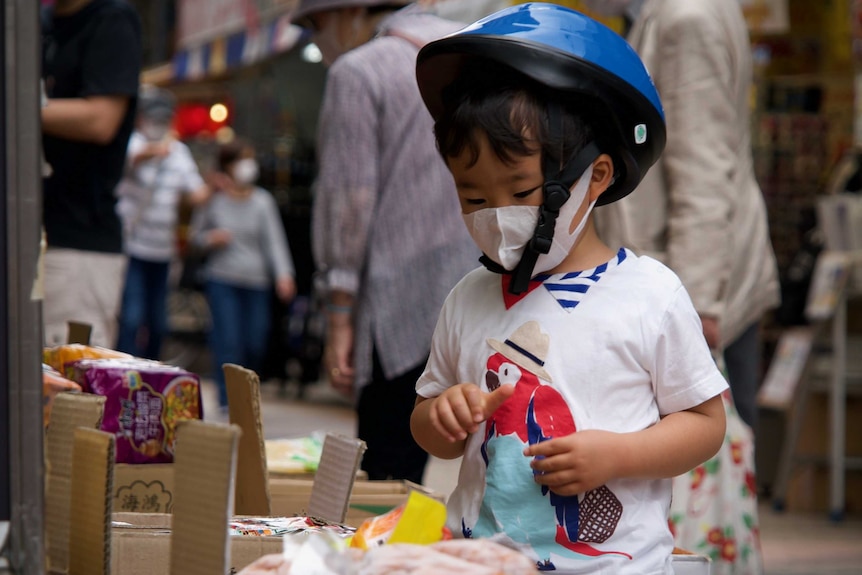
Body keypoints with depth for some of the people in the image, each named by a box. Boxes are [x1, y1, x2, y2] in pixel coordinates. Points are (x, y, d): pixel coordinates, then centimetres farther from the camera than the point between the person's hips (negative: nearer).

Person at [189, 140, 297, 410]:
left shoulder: (262, 201, 2)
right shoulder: (213, 200, 0)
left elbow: (274, 240, -4)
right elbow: (195, 235, 11)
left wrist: (283, 274, -17)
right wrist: (210, 239, -12)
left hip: (256, 281, 2)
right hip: (222, 279, -2)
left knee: (256, 343, 3)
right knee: (228, 341, -11)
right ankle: (227, 401, -6)